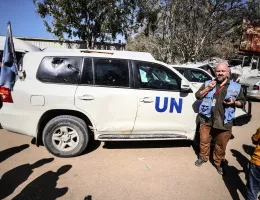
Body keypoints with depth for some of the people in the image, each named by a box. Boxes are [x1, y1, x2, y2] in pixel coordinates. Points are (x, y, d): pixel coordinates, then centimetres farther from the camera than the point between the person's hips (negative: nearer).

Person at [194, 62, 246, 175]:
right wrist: (207, 88, -11)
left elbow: (243, 102, 10)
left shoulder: (236, 87, 4)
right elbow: (198, 96, 3)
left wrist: (234, 103, -12)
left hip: (224, 123, 0)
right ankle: (203, 157, 37)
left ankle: (218, 163, 34)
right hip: (206, 120, 1)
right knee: (204, 141, 13)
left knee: (221, 145, 12)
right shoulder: (208, 83, 6)